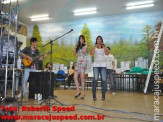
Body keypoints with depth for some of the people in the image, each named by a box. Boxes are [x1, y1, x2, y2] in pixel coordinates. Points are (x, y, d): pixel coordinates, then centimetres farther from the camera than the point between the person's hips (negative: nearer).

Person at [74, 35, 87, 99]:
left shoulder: (84, 45, 3)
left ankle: (83, 93, 4)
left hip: (83, 62, -5)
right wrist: (75, 47, 2)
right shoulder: (78, 46, 17)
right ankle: (78, 91, 8)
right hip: (78, 62, 5)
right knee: (75, 77, -4)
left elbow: (84, 52, -16)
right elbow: (74, 53, 10)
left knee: (82, 78, -4)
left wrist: (86, 45, -7)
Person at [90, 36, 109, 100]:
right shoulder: (94, 47, 12)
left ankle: (103, 94, 2)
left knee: (104, 79, -7)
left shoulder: (104, 47, 13)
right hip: (96, 65, -1)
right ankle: (94, 94, -6)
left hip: (103, 65, 1)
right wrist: (95, 46, -11)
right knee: (95, 79, -12)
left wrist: (104, 46, -10)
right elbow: (91, 53, -5)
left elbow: (107, 53, -4)